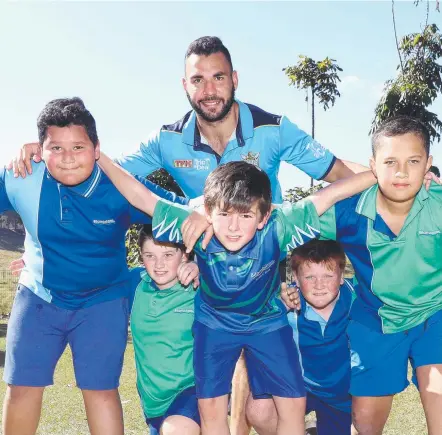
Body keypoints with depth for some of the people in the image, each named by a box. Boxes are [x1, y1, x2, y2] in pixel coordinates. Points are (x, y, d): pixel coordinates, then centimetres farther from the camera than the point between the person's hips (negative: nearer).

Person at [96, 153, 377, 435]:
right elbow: (140, 197, -26)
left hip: (268, 322, 0)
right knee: (210, 407, 1)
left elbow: (331, 194, -31)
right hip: (214, 323, 0)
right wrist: (100, 157, -26)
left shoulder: (275, 229, -33)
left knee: (294, 403, 2)